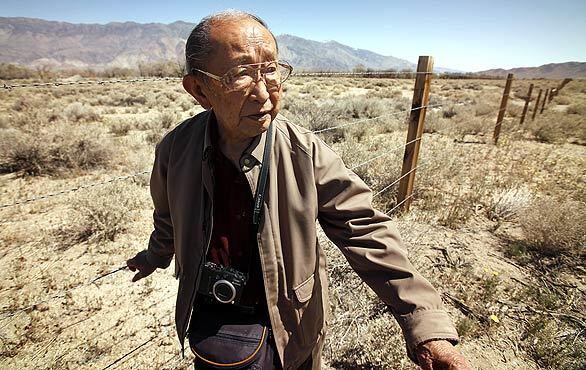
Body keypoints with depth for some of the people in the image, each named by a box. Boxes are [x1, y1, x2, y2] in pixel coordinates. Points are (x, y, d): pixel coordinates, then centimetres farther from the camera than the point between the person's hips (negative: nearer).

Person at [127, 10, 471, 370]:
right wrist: (156, 256, 23)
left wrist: (427, 325, -26)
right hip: (206, 317, 3)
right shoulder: (175, 150, -16)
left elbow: (365, 232, -21)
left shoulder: (307, 154, -24)